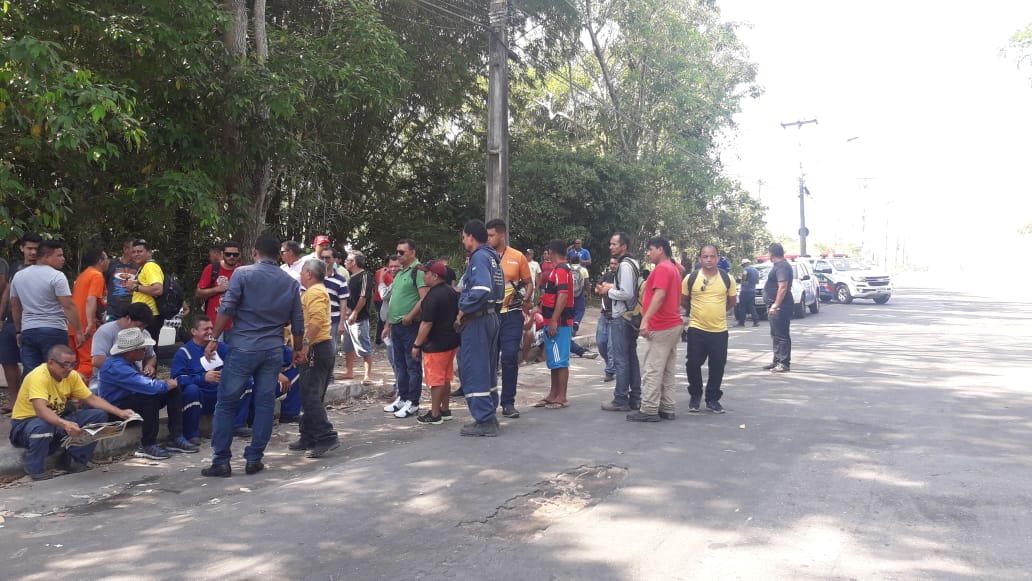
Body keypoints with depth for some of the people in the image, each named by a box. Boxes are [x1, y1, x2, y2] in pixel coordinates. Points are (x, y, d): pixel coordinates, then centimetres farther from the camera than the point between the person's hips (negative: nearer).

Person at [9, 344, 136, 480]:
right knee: (43, 426, -41)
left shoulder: (72, 375, -6)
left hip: (58, 421, 7)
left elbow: (92, 399, 1)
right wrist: (65, 424, -57)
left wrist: (119, 412, -11)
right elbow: (41, 410, -41)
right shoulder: (38, 376, -27)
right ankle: (35, 467, -13)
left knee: (99, 415, -9)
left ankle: (74, 458, 3)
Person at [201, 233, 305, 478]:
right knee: (265, 404, 8)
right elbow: (298, 322, 12)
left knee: (226, 403, 4)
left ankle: (221, 461, 5)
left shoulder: (243, 274, -3)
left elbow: (226, 309, -9)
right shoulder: (291, 282, 9)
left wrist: (214, 339, -2)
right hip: (274, 350, 3)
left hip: (244, 348, -3)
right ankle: (254, 459, 11)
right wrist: (298, 350, 24)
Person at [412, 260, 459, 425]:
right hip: (452, 341, 9)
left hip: (436, 344, -9)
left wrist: (417, 345, -16)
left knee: (436, 380, -1)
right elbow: (457, 315, 16)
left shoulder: (433, 296, -20)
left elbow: (426, 323, -22)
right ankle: (445, 410, 26)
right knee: (445, 378, 17)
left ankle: (435, 415, 6)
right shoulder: (452, 292, 8)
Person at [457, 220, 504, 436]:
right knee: (488, 369, 15)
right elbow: (498, 291, 17)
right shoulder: (493, 258, 15)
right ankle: (489, 416, 21)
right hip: (492, 317, 10)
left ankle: (484, 420, -4)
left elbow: (481, 289, -27)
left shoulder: (479, 257, -13)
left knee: (474, 370, -5)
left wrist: (462, 311, -17)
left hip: (476, 320, -10)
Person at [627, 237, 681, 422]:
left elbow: (659, 296, -25)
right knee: (668, 371, 11)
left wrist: (645, 319, -30)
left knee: (651, 370, -7)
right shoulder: (674, 269, 19)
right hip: (674, 325, 10)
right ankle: (667, 408, 14)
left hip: (660, 328, -10)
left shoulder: (662, 268, -12)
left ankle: (649, 410, -5)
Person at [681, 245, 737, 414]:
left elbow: (731, 301, 12)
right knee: (693, 364, 2)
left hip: (720, 330, 1)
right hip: (696, 329, -1)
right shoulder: (690, 278, -4)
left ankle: (713, 399, 23)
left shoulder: (727, 279, -1)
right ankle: (695, 396, 22)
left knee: (717, 366, 7)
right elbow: (683, 300, 8)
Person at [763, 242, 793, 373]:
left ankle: (784, 363, -5)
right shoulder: (778, 265, 17)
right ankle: (777, 361, 23)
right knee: (776, 335, 16)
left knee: (781, 335, -8)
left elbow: (783, 287, -24)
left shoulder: (782, 266, -16)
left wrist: (775, 305, -27)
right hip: (775, 306, 11)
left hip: (780, 307, -11)